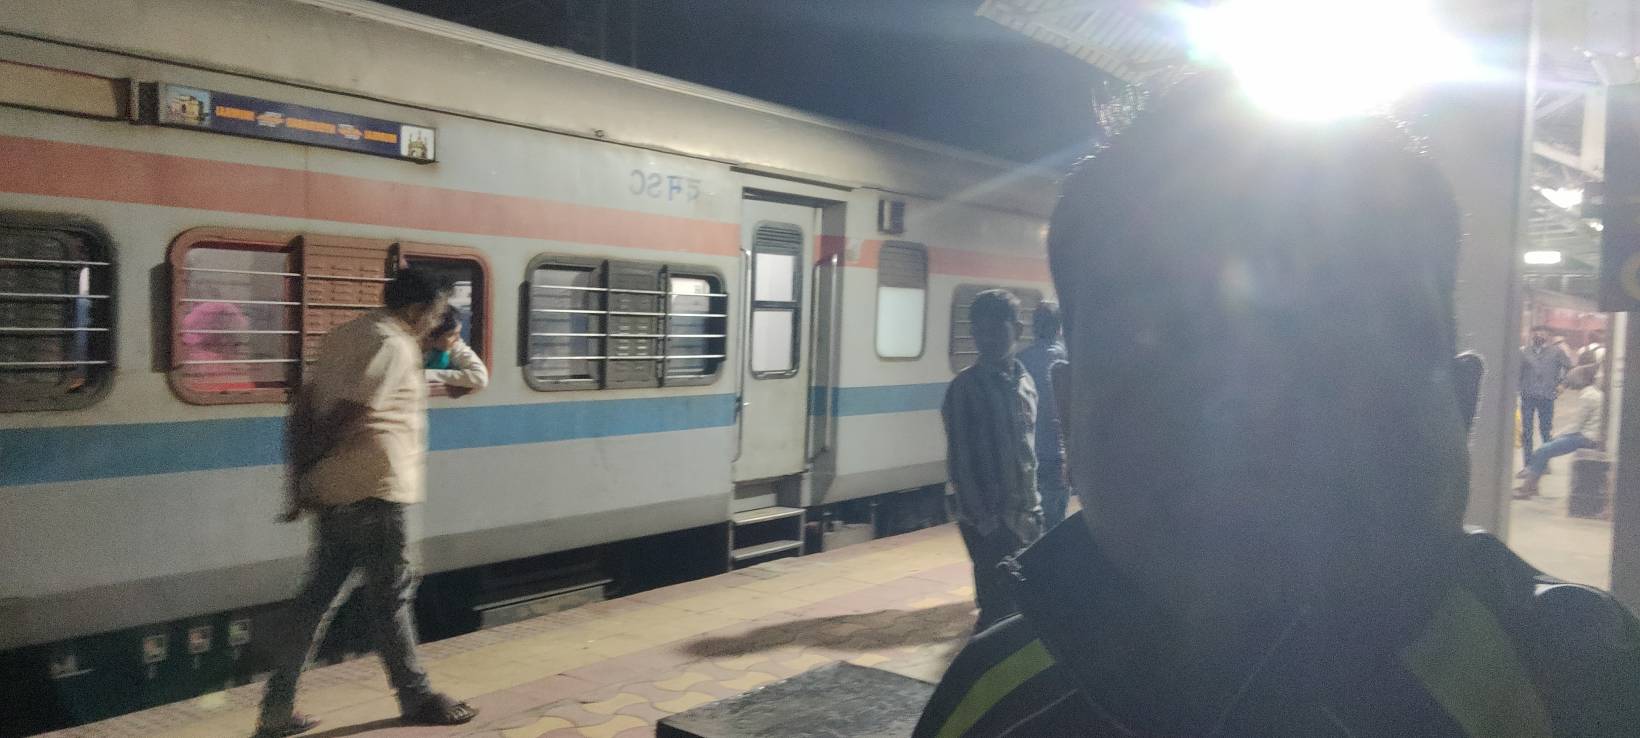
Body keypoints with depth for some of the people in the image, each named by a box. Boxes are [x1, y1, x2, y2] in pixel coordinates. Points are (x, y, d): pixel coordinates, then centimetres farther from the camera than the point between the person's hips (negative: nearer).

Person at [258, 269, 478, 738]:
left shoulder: (347, 335, 16)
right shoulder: (395, 346, -13)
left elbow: (305, 406, 11)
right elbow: (348, 415, -19)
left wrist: (302, 472, 7)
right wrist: (310, 469, -6)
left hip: (334, 494, 9)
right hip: (374, 489, -9)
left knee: (322, 594, 12)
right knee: (391, 594, 3)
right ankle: (416, 698, 18)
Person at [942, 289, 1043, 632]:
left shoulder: (1025, 381, 10)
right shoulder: (966, 388, -9)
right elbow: (960, 462, -11)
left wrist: (1033, 509, 14)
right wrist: (984, 520, -15)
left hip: (1026, 517, 7)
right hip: (990, 523, -6)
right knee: (999, 609, -6)